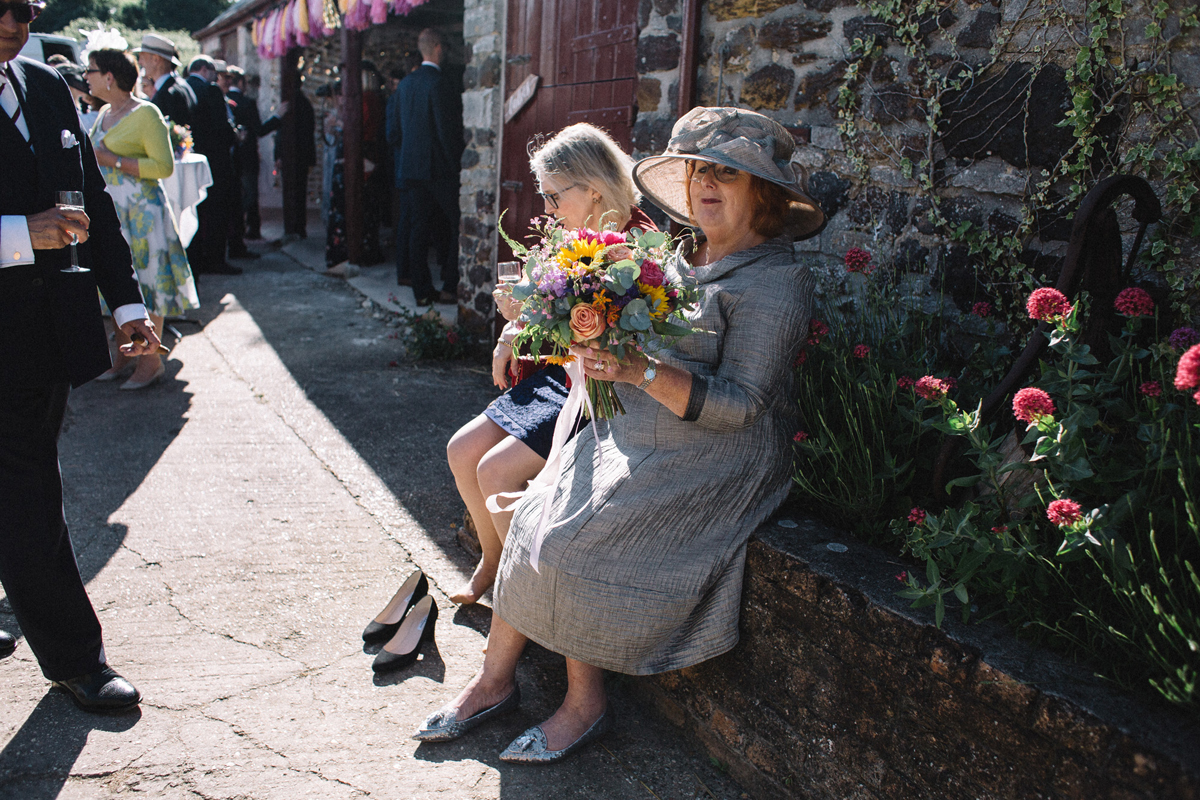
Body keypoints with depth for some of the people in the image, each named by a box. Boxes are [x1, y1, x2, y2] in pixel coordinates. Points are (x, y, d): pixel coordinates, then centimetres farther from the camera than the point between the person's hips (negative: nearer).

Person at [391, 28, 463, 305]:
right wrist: (457, 164, -9)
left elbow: (395, 132, 13)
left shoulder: (405, 84, 10)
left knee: (418, 228, 8)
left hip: (411, 168, 7)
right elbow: (448, 131, -16)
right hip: (439, 168, -7)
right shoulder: (439, 83, -14)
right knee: (456, 227, 3)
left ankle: (422, 290, 11)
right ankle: (450, 287, 3)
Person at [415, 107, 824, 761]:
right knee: (532, 519, -6)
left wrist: (640, 371, -29)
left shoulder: (776, 282, -14)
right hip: (633, 440, 8)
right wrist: (598, 348, -3)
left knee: (572, 543, -17)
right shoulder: (685, 259, 12)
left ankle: (585, 704, 7)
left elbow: (740, 405, -20)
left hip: (709, 468, -8)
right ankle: (495, 681, 9)